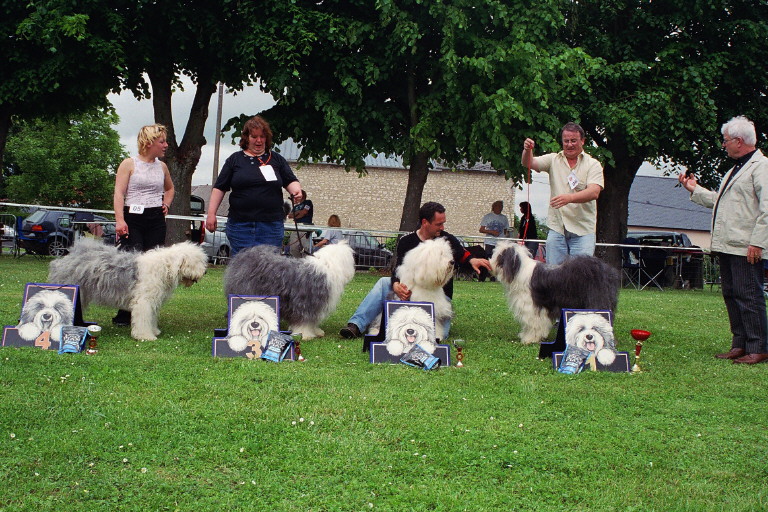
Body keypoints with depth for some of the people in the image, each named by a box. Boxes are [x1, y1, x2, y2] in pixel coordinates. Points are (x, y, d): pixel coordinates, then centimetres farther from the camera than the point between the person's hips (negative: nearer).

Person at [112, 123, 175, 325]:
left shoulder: (162, 167, 16)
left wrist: (166, 204, 16)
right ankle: (124, 315, -4)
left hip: (156, 220, 5)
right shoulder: (129, 164, 1)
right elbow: (119, 193, -6)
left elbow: (170, 188, 35)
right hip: (132, 218, -5)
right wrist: (120, 220, -17)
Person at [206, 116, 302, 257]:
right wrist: (211, 213, 3)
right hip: (240, 225, 0)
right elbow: (219, 188, 10)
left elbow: (291, 181, 11)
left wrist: (296, 190, -13)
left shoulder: (277, 159, 13)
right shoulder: (235, 159, 11)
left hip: (271, 225, 0)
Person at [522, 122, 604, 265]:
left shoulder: (593, 164, 1)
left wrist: (569, 198, -31)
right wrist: (527, 150, -26)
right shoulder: (553, 160, 10)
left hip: (583, 230, -2)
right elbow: (529, 163, -2)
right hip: (557, 227, 2)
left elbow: (594, 192, -14)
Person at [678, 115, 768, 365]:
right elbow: (718, 200, 28)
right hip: (726, 245, 10)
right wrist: (694, 189, 27)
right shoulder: (736, 169, 22)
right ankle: (740, 344, 19)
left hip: (745, 248, -10)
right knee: (731, 295, 12)